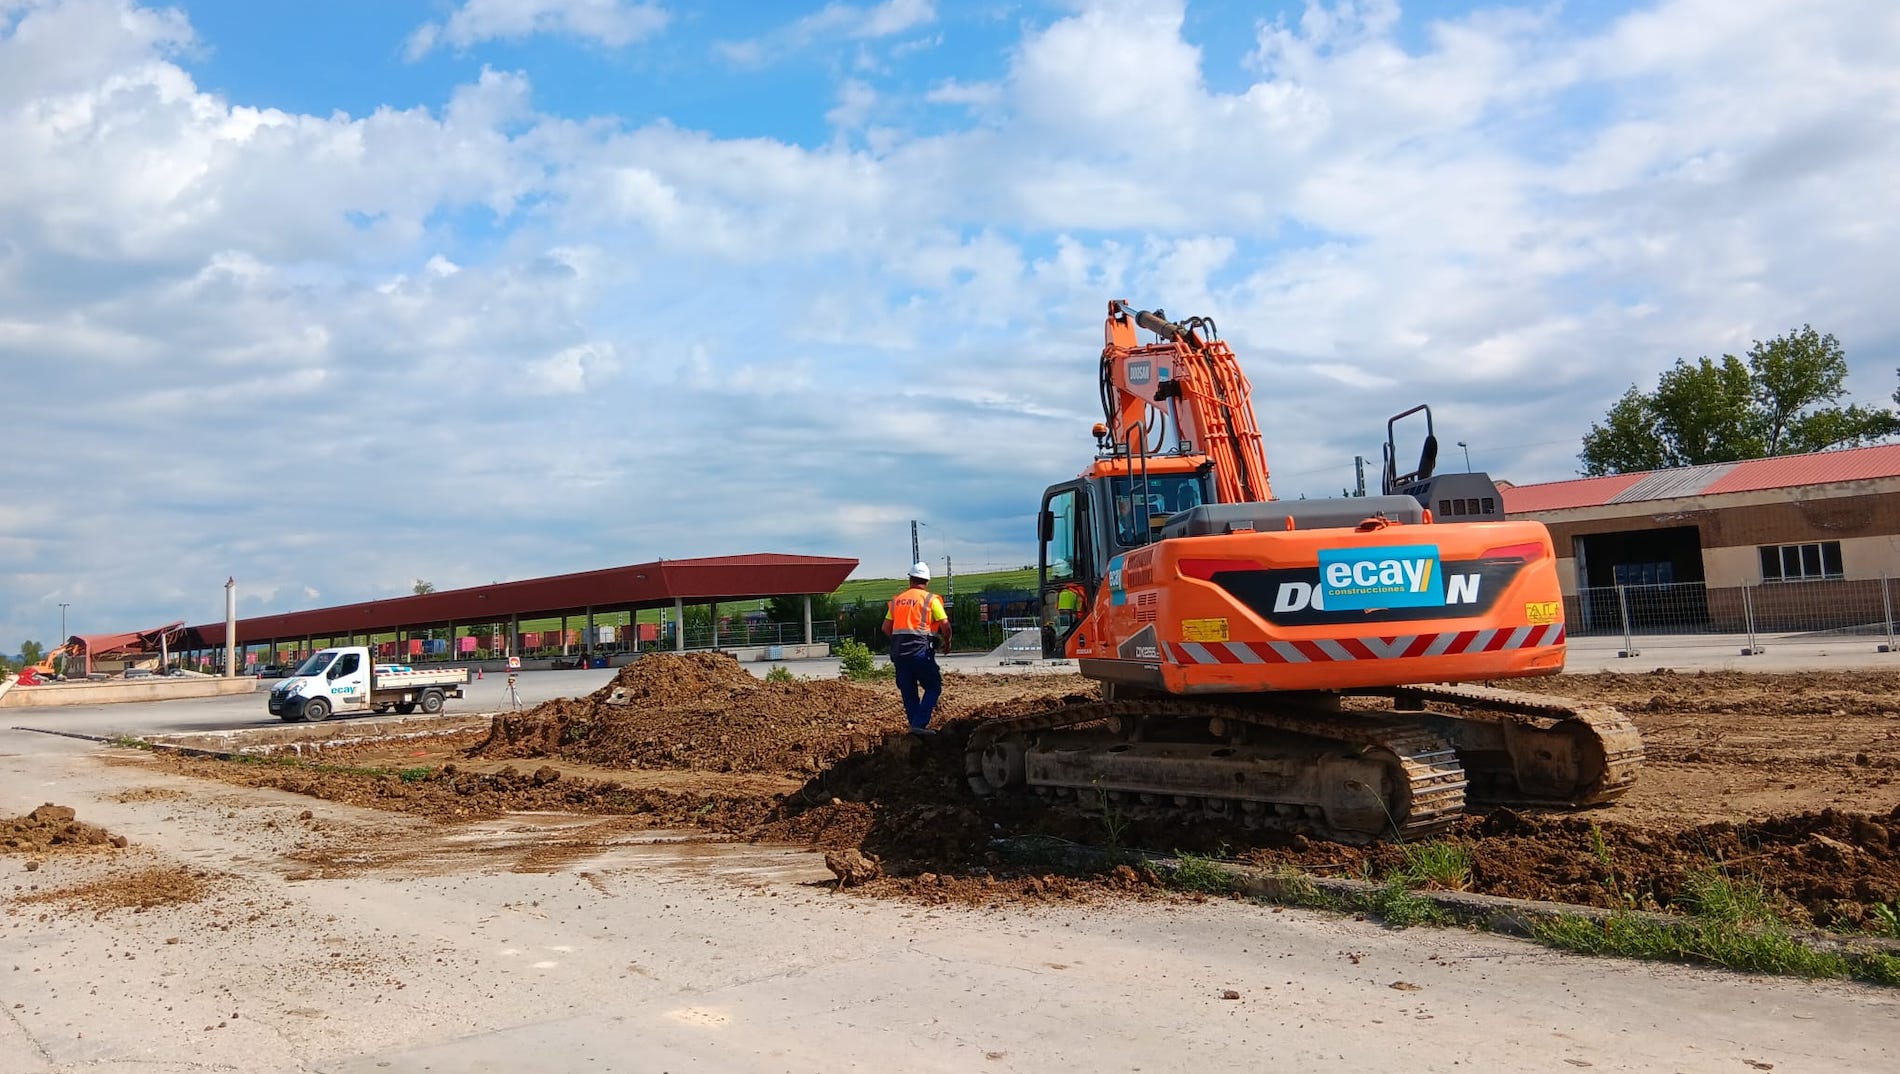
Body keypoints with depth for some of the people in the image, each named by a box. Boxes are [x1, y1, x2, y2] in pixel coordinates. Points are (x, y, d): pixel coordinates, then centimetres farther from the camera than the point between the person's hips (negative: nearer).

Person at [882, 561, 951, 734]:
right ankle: (919, 724, -7)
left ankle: (915, 725, 17)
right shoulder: (930, 599, -1)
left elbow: (886, 627, 12)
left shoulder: (897, 600, 12)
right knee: (934, 687, 5)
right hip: (920, 650, -5)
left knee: (908, 692, 13)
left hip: (898, 651, 5)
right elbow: (945, 624, -8)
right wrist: (947, 642, 10)